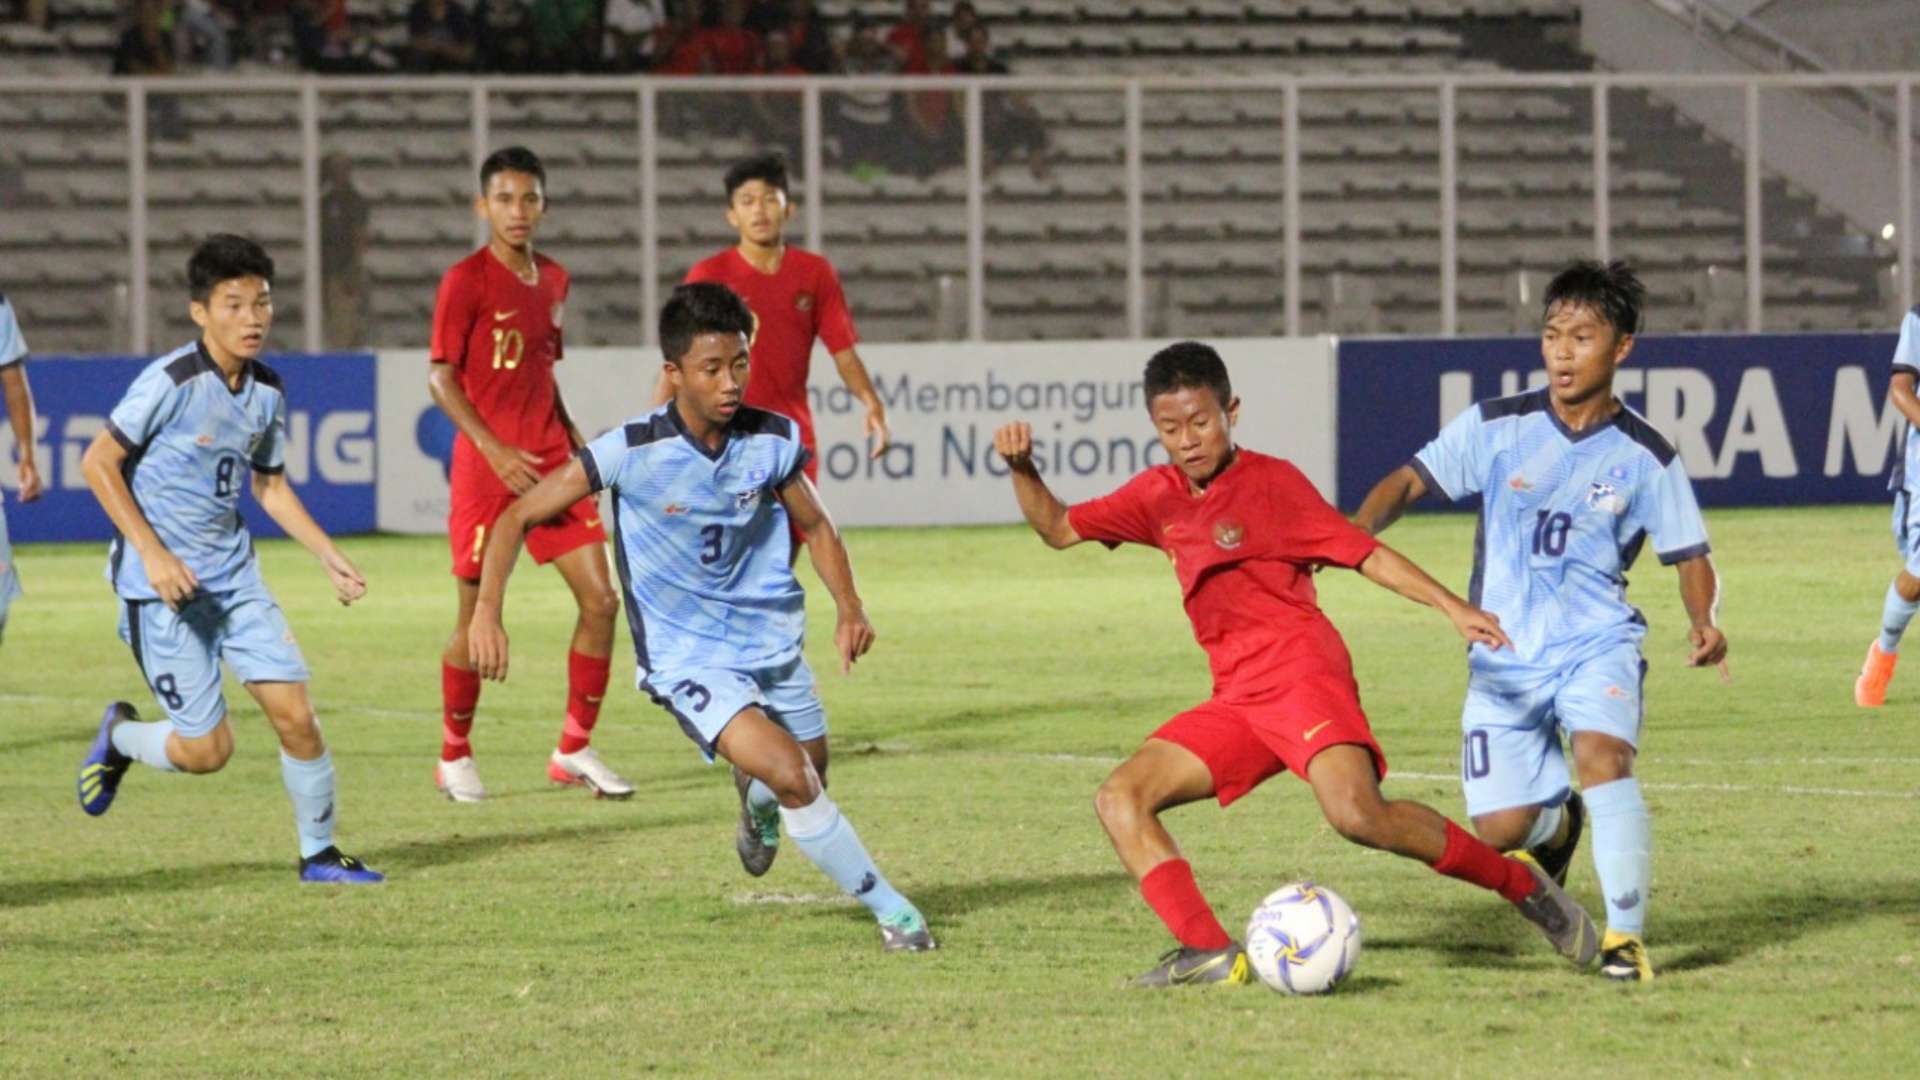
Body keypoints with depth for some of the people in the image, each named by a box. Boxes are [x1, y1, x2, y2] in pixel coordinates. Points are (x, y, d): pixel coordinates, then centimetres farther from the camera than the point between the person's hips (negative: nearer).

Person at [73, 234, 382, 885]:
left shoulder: (267, 391, 5)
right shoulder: (171, 382, -16)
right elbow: (98, 464, -13)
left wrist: (330, 558, 10)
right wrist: (152, 553, -19)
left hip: (234, 575, 6)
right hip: (164, 583, -6)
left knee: (294, 713, -4)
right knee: (206, 749, -6)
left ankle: (319, 853, 12)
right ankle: (120, 738, 25)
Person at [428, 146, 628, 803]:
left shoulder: (553, 280, 12)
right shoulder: (466, 280, -8)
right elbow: (441, 378, -10)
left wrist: (575, 442, 12)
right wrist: (495, 450, -19)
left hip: (550, 462, 6)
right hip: (487, 468, -6)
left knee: (599, 599, -2)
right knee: (478, 618, 0)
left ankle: (574, 750, 8)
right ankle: (455, 758, 17)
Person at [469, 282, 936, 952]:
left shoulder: (773, 440, -8)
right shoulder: (631, 452, -20)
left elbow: (815, 526, 10)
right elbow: (519, 517, -13)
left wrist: (849, 610, -5)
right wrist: (487, 612, -24)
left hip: (771, 641, 5)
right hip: (685, 658, -5)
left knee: (807, 782, 18)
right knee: (791, 777, -23)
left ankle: (757, 805, 57)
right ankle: (890, 910, -8)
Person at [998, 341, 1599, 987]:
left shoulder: (1271, 482, -2)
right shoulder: (1159, 496, 16)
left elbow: (1366, 553, -4)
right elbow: (1059, 529, 23)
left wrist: (1452, 608, -13)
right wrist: (1022, 469, 5)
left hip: (1300, 673, -7)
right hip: (1236, 700, 7)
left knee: (1357, 814, -28)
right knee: (1120, 799, -5)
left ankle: (1523, 886, -13)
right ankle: (1207, 952, -16)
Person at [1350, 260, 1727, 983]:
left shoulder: (1644, 457, -2)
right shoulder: (1496, 427, -2)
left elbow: (1688, 555, 5)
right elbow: (1412, 479, -3)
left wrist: (1704, 623, -15)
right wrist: (1355, 532, -23)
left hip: (1597, 645, -1)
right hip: (1503, 655, 1)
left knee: (1603, 754, -31)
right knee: (1499, 828, -7)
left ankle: (1625, 935, -22)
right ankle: (1559, 822, 34)